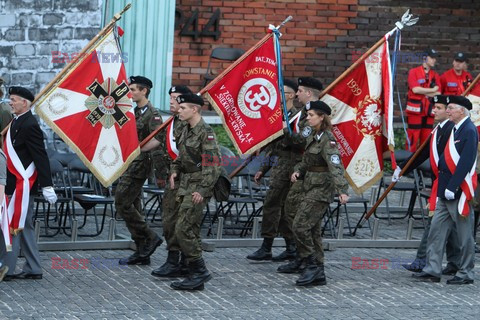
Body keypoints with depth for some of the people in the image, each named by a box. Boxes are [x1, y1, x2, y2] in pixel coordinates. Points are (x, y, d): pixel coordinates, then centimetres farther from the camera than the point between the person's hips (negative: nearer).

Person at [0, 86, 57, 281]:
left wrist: (47, 187, -21)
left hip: (22, 184, -10)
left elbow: (41, 157, -19)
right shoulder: (17, 122, 14)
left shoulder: (29, 126, -16)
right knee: (24, 227, 13)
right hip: (17, 184, 10)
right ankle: (33, 270, 17)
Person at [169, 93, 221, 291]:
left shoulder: (206, 133, -15)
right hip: (185, 185, 9)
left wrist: (202, 191, -24)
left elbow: (212, 165, -20)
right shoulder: (186, 130, 13)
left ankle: (199, 271, -6)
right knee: (190, 232, 9)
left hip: (198, 187, -9)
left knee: (183, 230, -13)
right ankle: (195, 276, 13)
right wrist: (175, 170, 8)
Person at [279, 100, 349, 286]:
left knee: (300, 226, -13)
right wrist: (298, 171, 0)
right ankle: (318, 274, 14)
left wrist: (342, 190, -34)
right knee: (313, 230, 10)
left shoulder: (327, 139, -15)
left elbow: (335, 166, -25)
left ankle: (312, 265, -5)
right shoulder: (313, 136, 13)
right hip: (312, 187, 10)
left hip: (321, 189, -10)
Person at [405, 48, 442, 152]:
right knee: (413, 137, -8)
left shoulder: (435, 75, 14)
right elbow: (415, 89, -14)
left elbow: (438, 94, 3)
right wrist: (432, 90, -5)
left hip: (429, 111, 5)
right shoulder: (414, 72, 0)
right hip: (415, 110, -5)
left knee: (426, 138, 6)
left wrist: (424, 92, -9)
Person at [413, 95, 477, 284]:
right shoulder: (454, 129, 15)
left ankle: (466, 274, 9)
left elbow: (466, 162, -21)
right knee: (437, 230, 7)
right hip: (446, 191, 9)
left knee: (464, 235, 1)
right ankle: (432, 270, 10)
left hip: (460, 191, -9)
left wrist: (452, 187, -23)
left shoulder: (469, 131, -14)